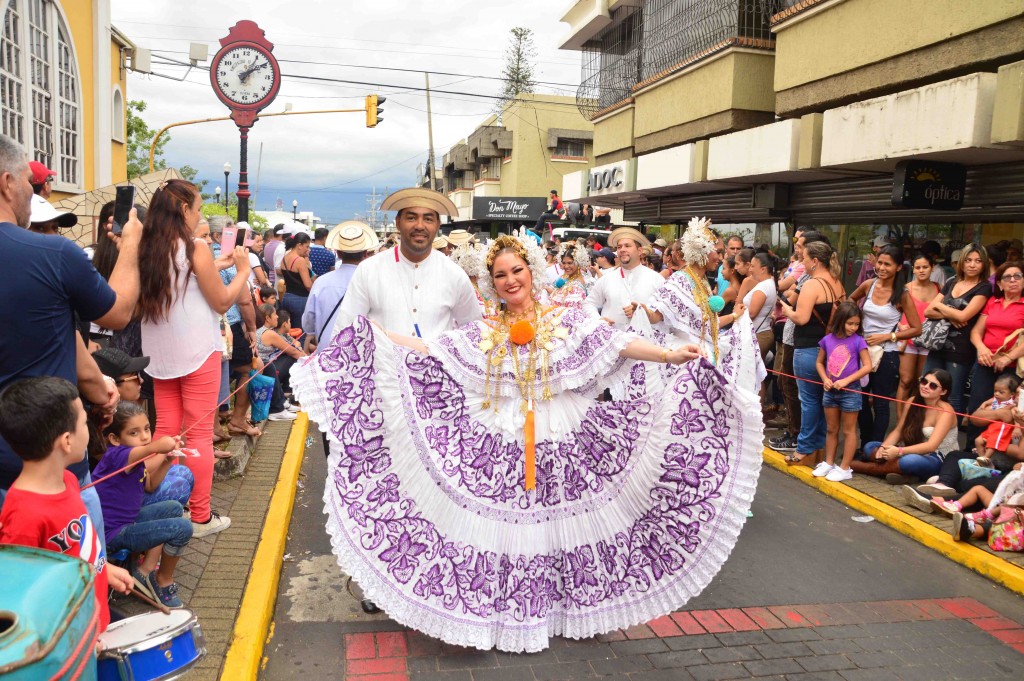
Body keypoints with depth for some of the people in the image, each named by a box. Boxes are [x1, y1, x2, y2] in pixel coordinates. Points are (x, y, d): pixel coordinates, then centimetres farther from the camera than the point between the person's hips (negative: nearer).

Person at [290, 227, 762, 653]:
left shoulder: (567, 321, 1)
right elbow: (430, 352, 2)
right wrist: (374, 334, -4)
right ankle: (509, 615, 22)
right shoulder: (483, 334, 6)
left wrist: (670, 355, -21)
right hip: (501, 448, 1)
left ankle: (560, 609, 28)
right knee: (507, 528, 5)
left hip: (561, 446, -1)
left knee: (561, 526, 7)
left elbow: (617, 343, -9)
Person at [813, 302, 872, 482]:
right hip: (830, 391, 4)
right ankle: (828, 463, 26)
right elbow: (820, 362, 10)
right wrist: (825, 379, -8)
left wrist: (846, 380, -19)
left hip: (850, 391, -4)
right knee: (831, 429, 15)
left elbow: (867, 366, -12)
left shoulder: (858, 341, -10)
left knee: (848, 430, 6)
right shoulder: (827, 340, -1)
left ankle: (845, 468, 13)